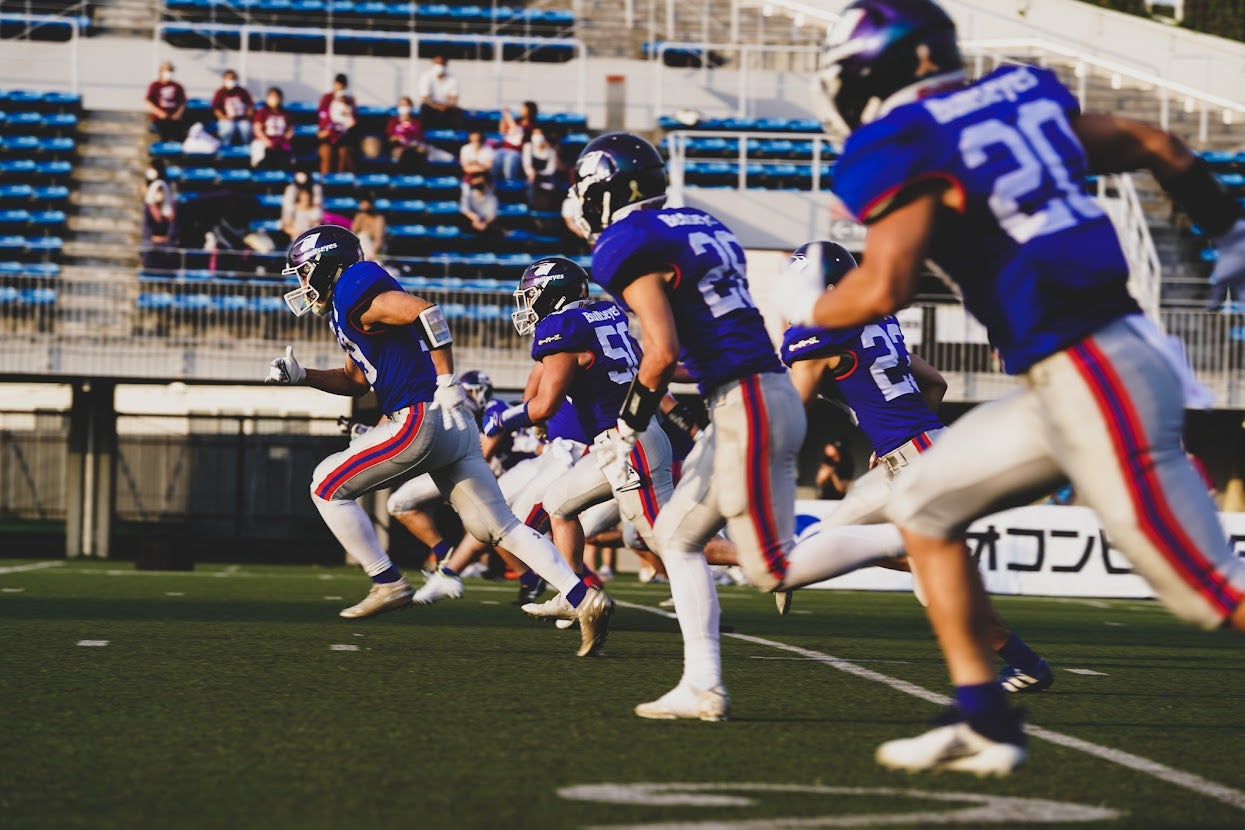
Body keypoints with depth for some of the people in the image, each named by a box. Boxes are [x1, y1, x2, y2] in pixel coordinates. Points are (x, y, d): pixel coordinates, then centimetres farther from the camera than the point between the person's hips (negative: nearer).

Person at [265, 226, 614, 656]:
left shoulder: (355, 296, -7)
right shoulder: (345, 309, 23)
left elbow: (425, 312, -21)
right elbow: (355, 379, 34)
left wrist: (447, 383, -20)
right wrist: (301, 375, 22)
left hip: (422, 419, -10)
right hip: (451, 427, 10)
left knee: (328, 487, 4)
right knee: (500, 527, 5)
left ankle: (388, 584, 5)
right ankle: (585, 599, -6)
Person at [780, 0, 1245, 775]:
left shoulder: (906, 148, -11)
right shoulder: (1023, 98, 12)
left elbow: (883, 289, -20)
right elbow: (1156, 147, 18)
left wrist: (808, 306, 2)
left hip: (1094, 383, -9)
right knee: (923, 503, 16)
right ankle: (983, 720, 17)